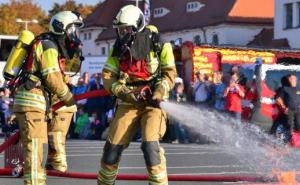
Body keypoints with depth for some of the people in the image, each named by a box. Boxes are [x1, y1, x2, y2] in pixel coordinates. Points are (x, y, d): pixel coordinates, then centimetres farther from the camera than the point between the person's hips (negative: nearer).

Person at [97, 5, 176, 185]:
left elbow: (170, 72, -2)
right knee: (113, 147, 1)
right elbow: (108, 76, 3)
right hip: (128, 103, 4)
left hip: (152, 102, -3)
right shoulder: (119, 48, 4)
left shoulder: (158, 46, -7)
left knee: (150, 145, -20)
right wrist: (121, 91, -15)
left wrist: (159, 92, -17)